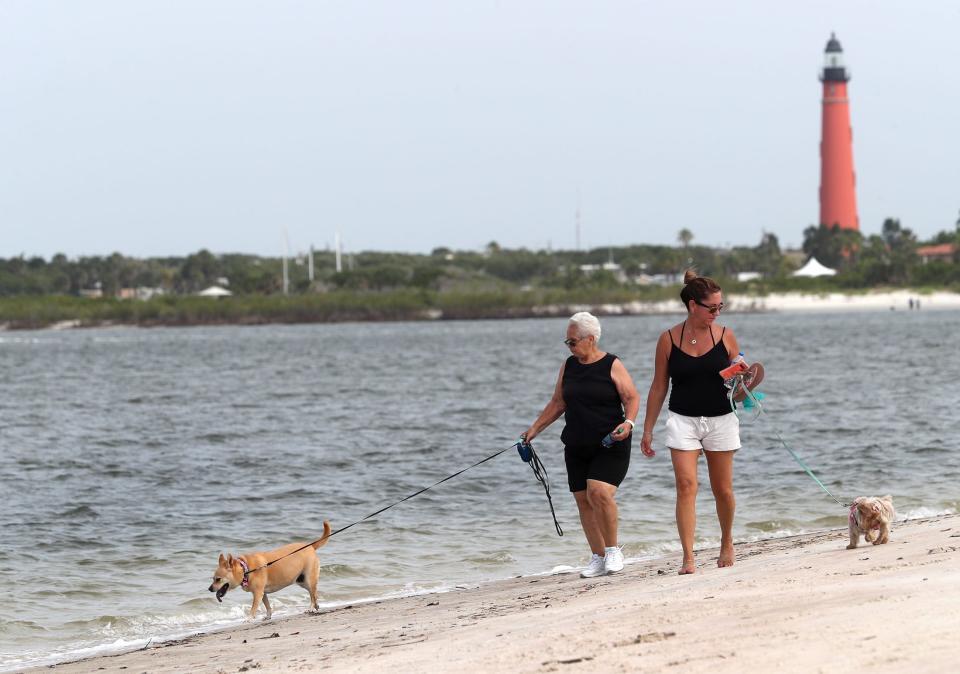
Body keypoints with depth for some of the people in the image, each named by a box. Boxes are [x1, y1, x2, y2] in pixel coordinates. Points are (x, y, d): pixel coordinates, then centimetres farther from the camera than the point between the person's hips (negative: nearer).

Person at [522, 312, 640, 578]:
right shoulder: (569, 366, 12)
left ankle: (613, 550, -6)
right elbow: (557, 403, 19)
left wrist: (628, 422, -23)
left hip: (610, 446, -6)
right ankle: (598, 558, 10)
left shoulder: (612, 366, -4)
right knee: (583, 499, 2)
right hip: (577, 447, 6)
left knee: (599, 492, -23)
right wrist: (535, 429, 14)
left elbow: (632, 398, -6)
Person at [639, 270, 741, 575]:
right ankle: (688, 557, -15)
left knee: (723, 490, 9)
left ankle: (727, 543, 35)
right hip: (683, 421, -1)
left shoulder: (725, 337, -1)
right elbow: (658, 387, 5)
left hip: (721, 420, 1)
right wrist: (647, 430, 5)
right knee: (686, 486, -13)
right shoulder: (669, 340, -3)